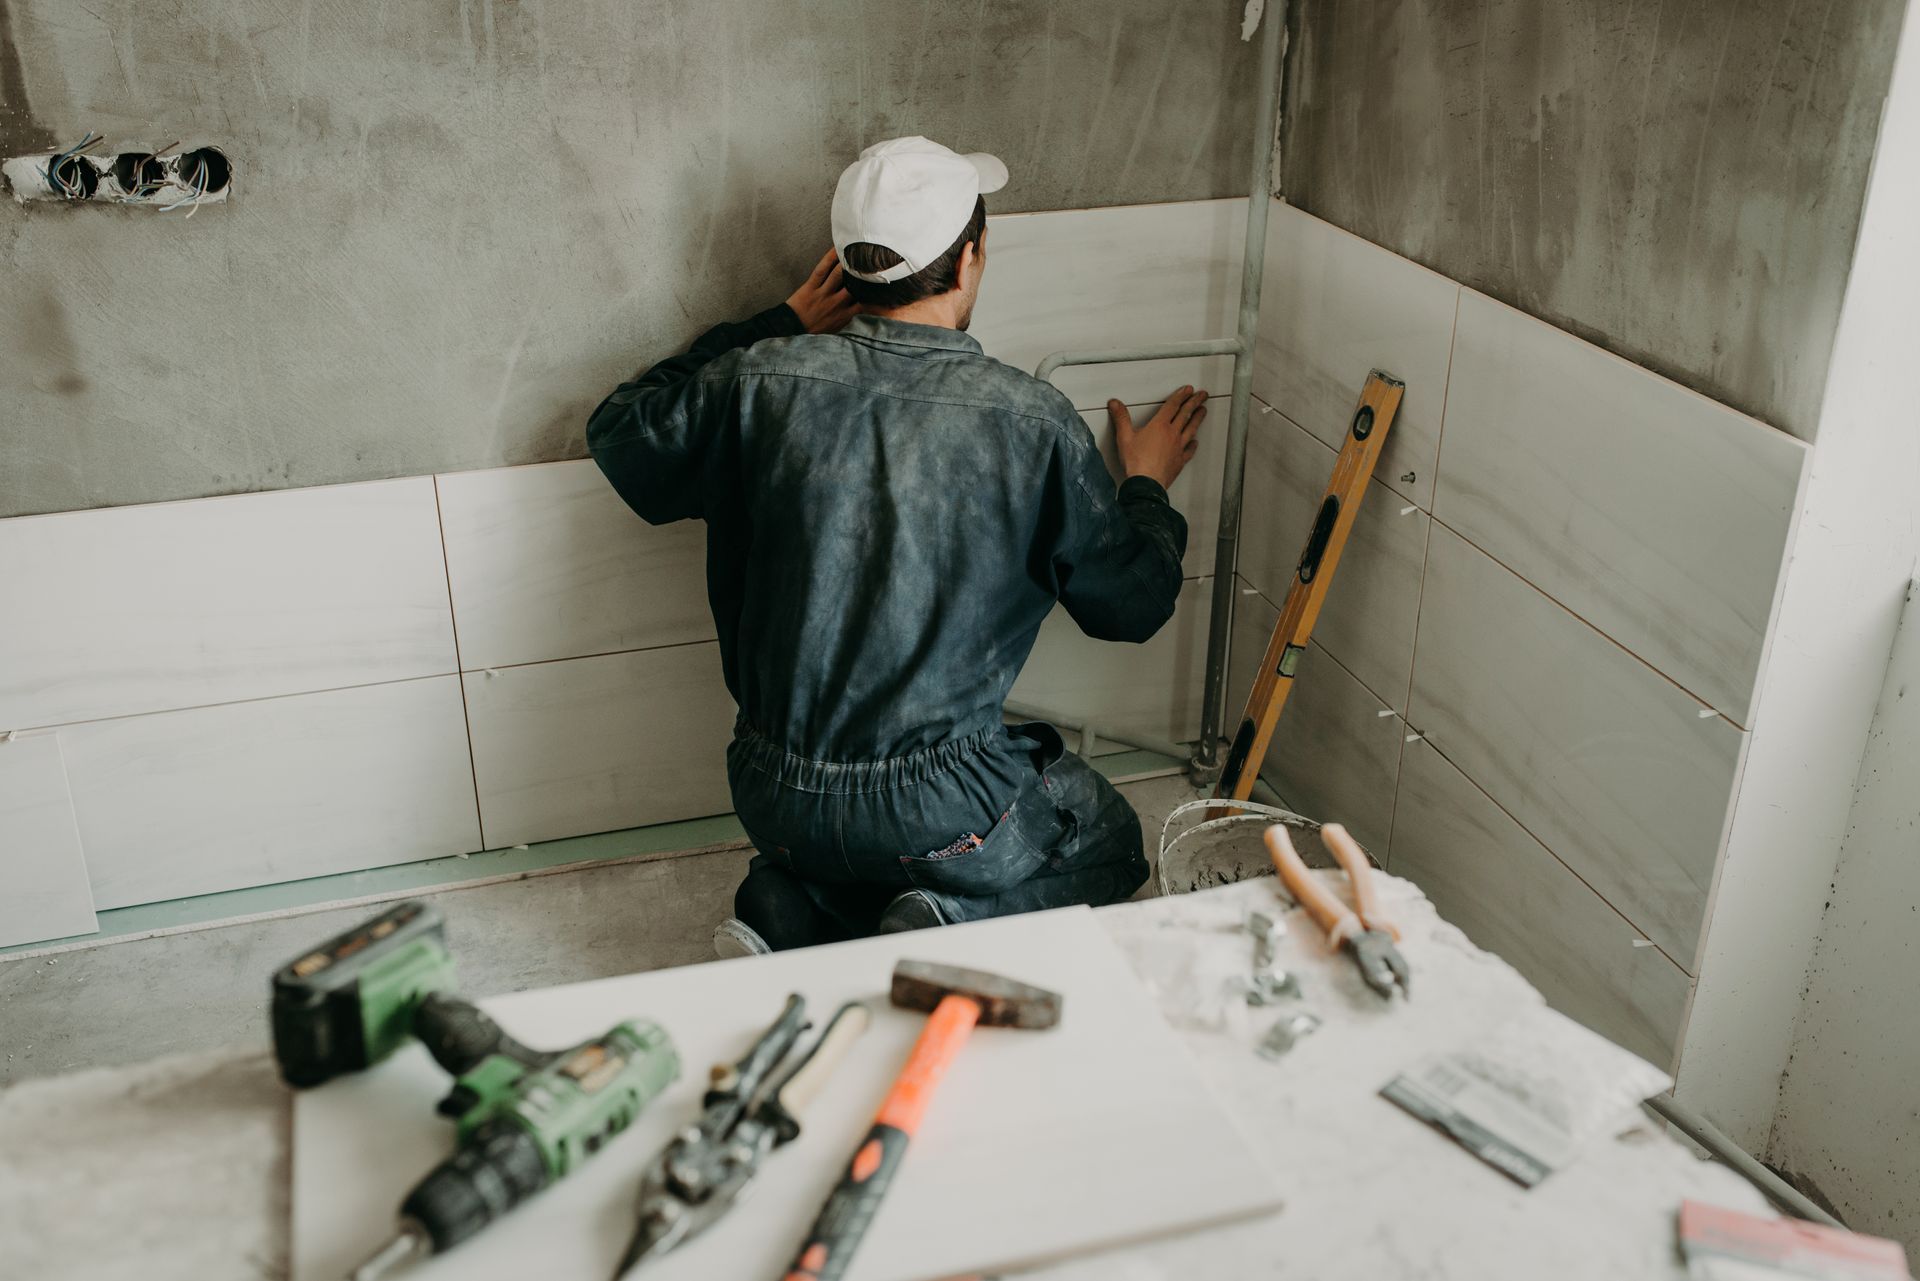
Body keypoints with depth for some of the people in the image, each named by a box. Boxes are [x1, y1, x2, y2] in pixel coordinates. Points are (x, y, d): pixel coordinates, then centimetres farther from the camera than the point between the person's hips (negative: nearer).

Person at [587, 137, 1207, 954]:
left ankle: (791, 910, 6)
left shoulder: (761, 380, -8)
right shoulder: (1032, 422, -13)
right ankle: (954, 923, -4)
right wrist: (1146, 487, 23)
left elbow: (619, 434, 14)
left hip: (773, 799, 4)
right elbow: (1133, 604, 1)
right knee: (1108, 844, 24)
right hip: (933, 808, -4)